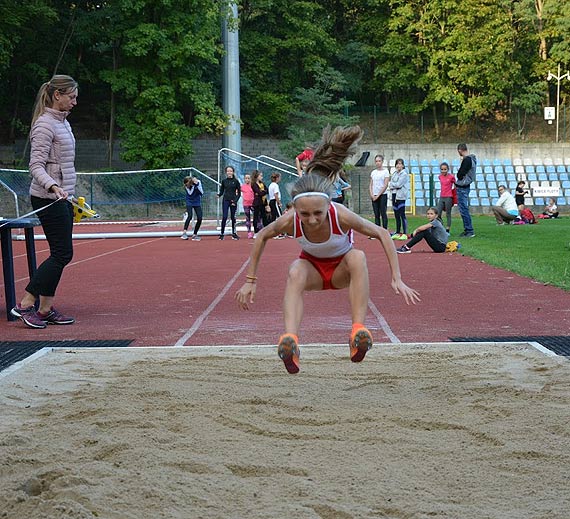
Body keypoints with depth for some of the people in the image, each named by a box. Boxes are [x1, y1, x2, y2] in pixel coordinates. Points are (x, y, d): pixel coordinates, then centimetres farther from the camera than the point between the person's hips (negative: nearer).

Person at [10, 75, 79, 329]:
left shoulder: (63, 123, 15)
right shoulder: (45, 124, -13)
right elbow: (36, 165, -19)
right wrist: (53, 187, -34)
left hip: (62, 198, 9)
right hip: (48, 200, -9)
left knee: (60, 254, 7)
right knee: (62, 253, -9)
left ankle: (46, 309, 11)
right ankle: (24, 305, -4)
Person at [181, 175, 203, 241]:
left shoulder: (198, 182, -13)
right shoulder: (186, 186, -13)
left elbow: (202, 192, -17)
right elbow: (190, 193, -25)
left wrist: (197, 184, -26)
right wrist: (193, 185, -29)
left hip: (197, 203, 2)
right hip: (189, 203, -2)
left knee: (199, 219, -5)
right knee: (189, 216, -26)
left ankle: (194, 235, 9)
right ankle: (184, 232, -31)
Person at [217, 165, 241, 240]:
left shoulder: (236, 181, 1)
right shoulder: (224, 181, 5)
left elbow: (239, 193, 3)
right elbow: (221, 191, 9)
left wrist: (235, 200, -8)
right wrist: (219, 195, -12)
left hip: (233, 201, 0)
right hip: (225, 201, 0)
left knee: (233, 217, 6)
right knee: (224, 217, -9)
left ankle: (234, 234, 16)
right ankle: (222, 234, -5)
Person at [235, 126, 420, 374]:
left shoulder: (341, 216, -34)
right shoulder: (290, 221, -30)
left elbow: (382, 234, -22)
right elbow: (262, 237, -8)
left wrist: (397, 279, -25)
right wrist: (250, 281, -7)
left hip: (341, 270, -1)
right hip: (312, 268, 1)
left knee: (357, 257, -37)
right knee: (296, 272, -36)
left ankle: (359, 333, -42)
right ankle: (289, 340, -52)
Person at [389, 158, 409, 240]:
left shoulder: (404, 174, -7)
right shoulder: (394, 173, 16)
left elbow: (399, 184, -15)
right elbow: (390, 185, 13)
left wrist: (391, 183, -1)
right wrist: (393, 186, -8)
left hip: (401, 196, -8)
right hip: (394, 195, 8)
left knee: (402, 215, -9)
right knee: (396, 215, 11)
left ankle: (405, 234, -9)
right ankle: (398, 233, 17)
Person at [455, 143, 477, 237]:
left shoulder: (466, 160, -19)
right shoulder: (472, 158, 13)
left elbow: (460, 175, -19)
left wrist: (458, 173, -1)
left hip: (462, 187, -10)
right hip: (465, 187, 10)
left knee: (463, 209, -7)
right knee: (464, 209, 16)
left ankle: (470, 231, -5)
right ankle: (467, 230, 21)